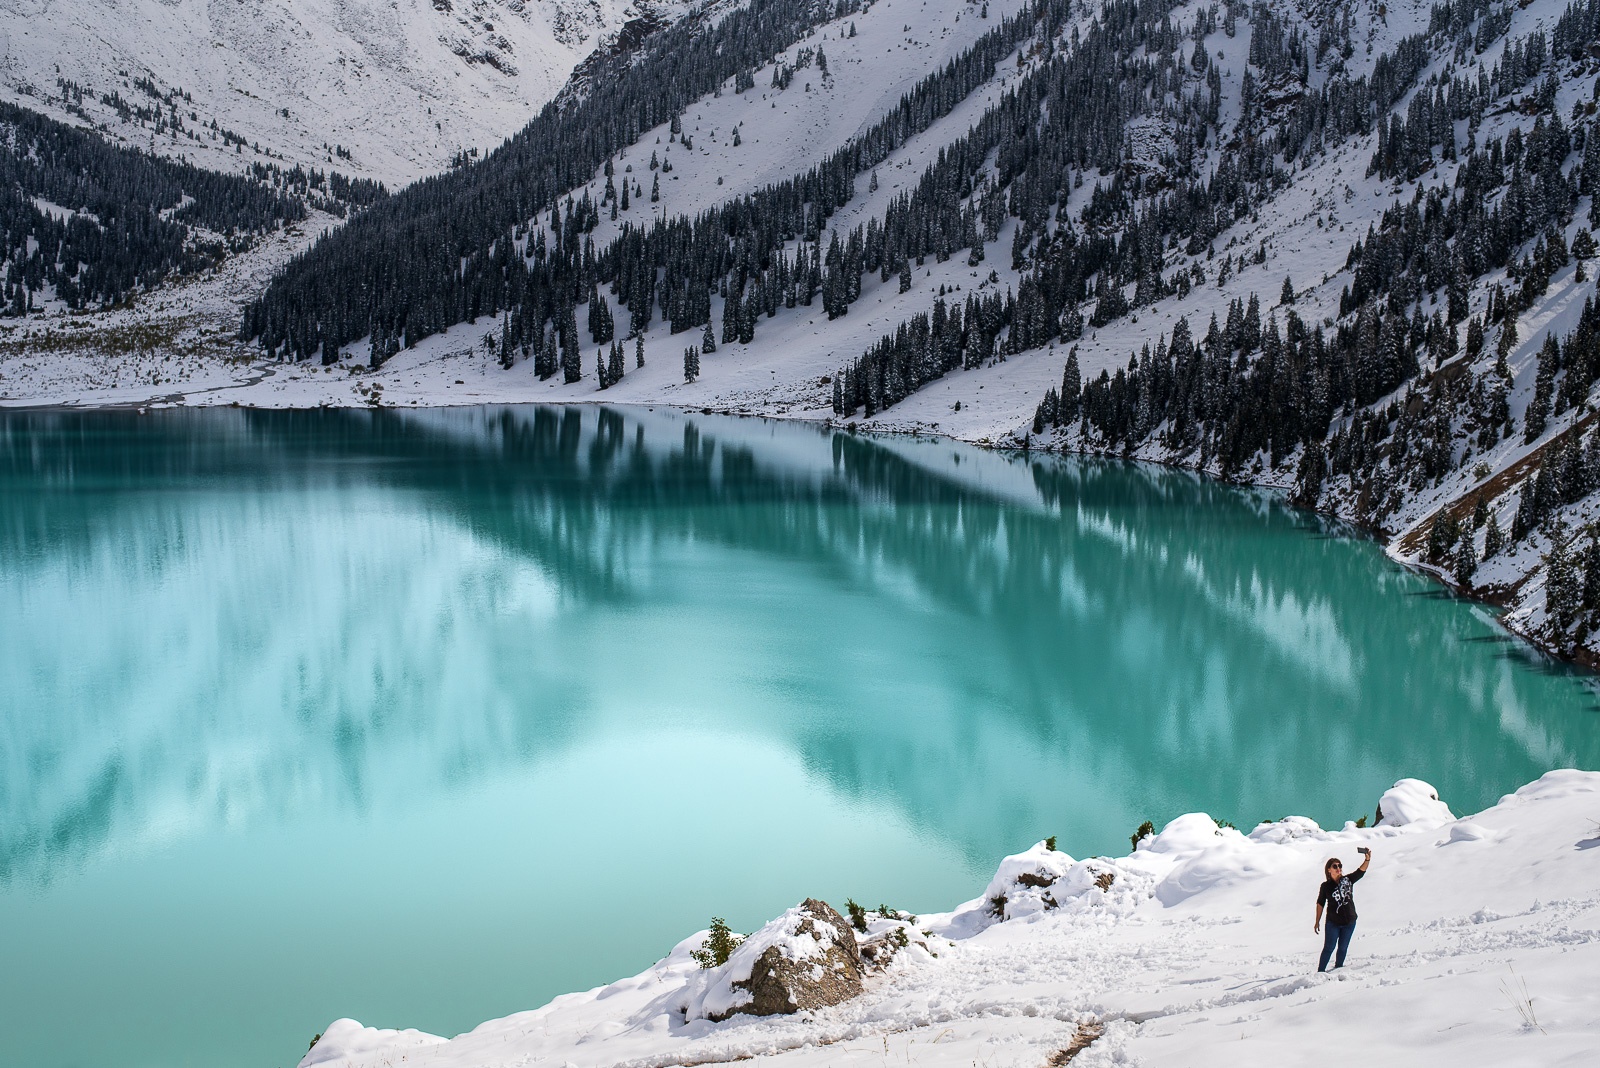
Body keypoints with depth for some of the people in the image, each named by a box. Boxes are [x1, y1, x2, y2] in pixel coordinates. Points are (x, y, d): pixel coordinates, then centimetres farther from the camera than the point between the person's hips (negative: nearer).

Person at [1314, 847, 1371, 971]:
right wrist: (1317, 921, 2)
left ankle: (1338, 968, 30)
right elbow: (1320, 904, 0)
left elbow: (1361, 871, -10)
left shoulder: (1348, 880, -1)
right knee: (1328, 948, -2)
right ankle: (1320, 972, 5)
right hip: (1333, 922, -3)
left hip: (1349, 921, 3)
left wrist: (1367, 859, -27)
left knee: (1343, 948, 13)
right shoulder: (1326, 886, -6)